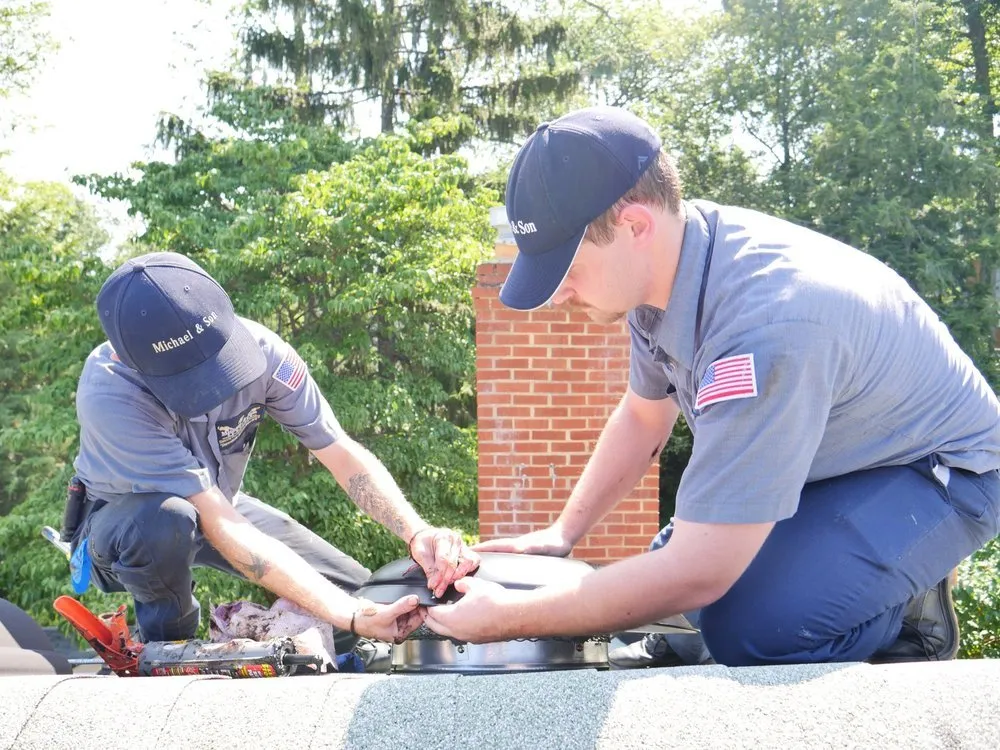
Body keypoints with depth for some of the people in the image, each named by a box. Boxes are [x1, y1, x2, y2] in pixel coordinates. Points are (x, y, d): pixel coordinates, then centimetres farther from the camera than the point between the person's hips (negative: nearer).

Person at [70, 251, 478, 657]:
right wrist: (350, 616, -45)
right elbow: (219, 525, -40)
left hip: (219, 500, 4)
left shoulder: (257, 346, -26)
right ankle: (167, 640, -9)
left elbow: (342, 454, -19)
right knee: (167, 521, -39)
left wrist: (417, 533, -38)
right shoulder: (108, 396, -37)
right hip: (123, 520, -4)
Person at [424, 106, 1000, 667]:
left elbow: (698, 575, -36)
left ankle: (907, 610, -3)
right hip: (823, 461, 8)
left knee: (752, 626, -29)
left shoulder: (764, 324, -39)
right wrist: (562, 534, 3)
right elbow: (644, 415, 10)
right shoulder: (662, 265, -10)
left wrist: (509, 620, -28)